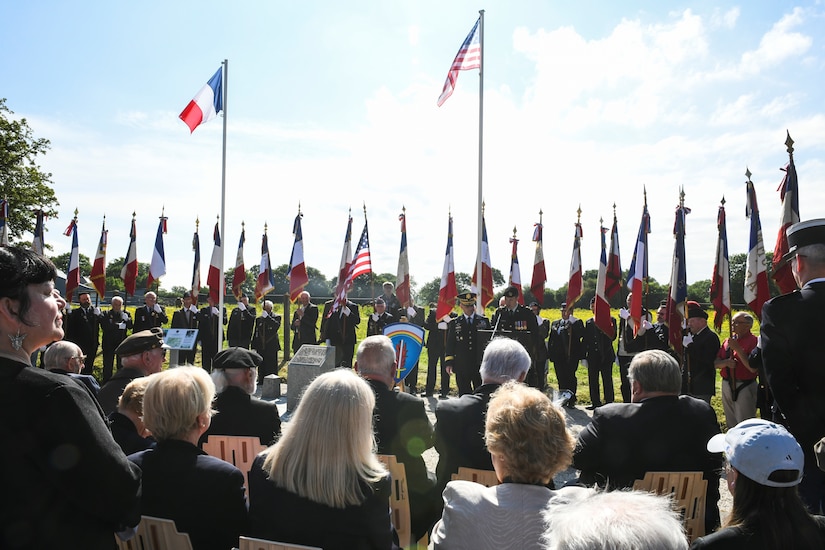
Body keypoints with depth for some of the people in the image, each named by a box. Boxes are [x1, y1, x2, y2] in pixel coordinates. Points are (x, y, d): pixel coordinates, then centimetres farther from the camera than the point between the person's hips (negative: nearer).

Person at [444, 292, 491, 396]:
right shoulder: (454, 323, 7)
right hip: (461, 366, 0)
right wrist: (449, 363, -1)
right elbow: (450, 344, 7)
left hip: (480, 364, 0)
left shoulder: (484, 321, 7)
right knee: (464, 395, 4)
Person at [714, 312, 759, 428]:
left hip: (745, 387, -7)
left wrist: (737, 348, -21)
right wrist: (726, 362, -11)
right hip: (727, 386, 7)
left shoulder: (753, 341, -11)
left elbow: (753, 368, -21)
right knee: (731, 423, 19)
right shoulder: (728, 341, 11)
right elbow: (716, 363, 10)